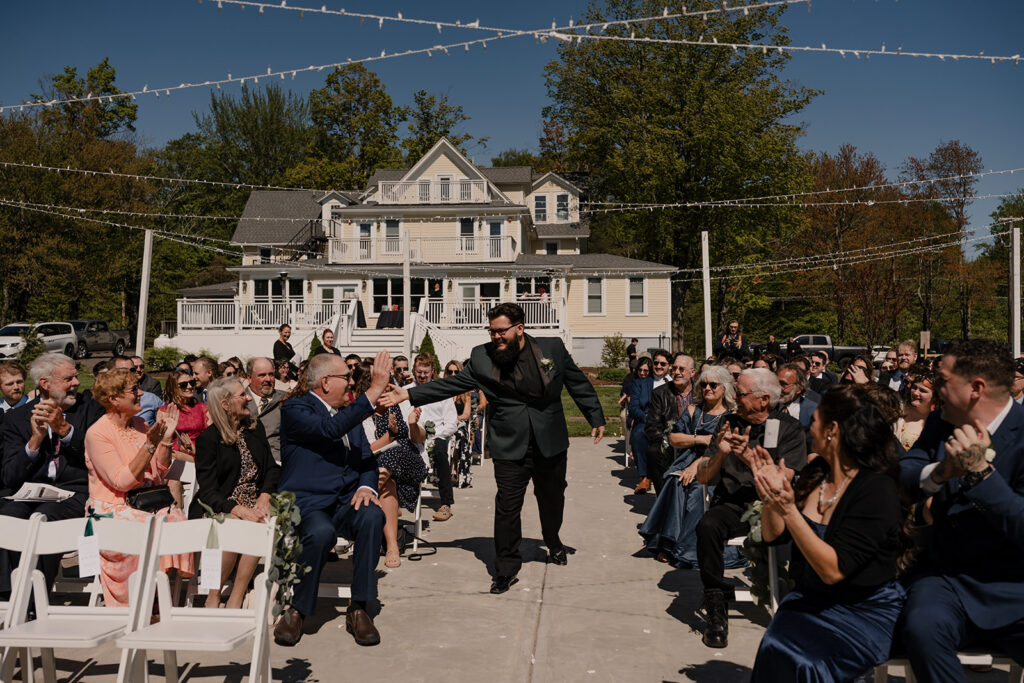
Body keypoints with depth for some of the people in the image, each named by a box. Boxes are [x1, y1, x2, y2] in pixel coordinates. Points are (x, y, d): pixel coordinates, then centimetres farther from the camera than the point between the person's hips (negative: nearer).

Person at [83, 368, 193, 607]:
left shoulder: (139, 424, 11)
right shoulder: (97, 433, -9)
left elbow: (158, 472, 10)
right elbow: (122, 482, -18)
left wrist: (166, 439, -5)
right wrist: (149, 445, -24)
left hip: (146, 505, 6)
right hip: (113, 510, -5)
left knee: (175, 518, -24)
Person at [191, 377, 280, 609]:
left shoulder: (255, 428, 13)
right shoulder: (208, 438, -5)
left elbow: (272, 468, 11)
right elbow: (208, 491, -12)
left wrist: (264, 496, -9)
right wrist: (238, 510, -28)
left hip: (253, 503, 4)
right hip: (217, 509, -4)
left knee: (260, 524, -29)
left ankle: (235, 601, -19)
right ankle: (213, 597, -12)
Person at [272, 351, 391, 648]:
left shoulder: (349, 412, 17)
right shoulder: (295, 409, -5)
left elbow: (367, 457, 17)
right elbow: (331, 428, -25)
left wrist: (366, 486, -6)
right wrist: (375, 389, -25)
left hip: (345, 501, 6)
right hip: (306, 502, -5)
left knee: (372, 516, -27)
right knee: (321, 532, -36)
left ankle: (358, 609, -17)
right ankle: (296, 611, -11)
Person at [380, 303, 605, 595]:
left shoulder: (553, 348, -5)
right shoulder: (482, 357, -6)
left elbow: (578, 383, 5)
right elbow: (450, 384, -3)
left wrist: (596, 418, 7)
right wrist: (408, 394, -10)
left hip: (551, 442, 2)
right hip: (510, 446, -1)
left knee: (552, 500, 19)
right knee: (507, 506, -6)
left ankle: (554, 544, 48)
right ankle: (506, 569, 11)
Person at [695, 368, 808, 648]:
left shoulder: (789, 429, 2)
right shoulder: (728, 423, 9)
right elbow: (702, 477, 6)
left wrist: (748, 456, -22)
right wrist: (720, 454, -13)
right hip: (730, 505, 2)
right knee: (707, 525, -31)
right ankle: (716, 609, -17)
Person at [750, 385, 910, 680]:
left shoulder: (877, 489, -17)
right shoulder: (816, 472, 3)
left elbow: (832, 570, -22)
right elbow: (773, 535, 8)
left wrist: (789, 510, -28)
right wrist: (771, 498, -11)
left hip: (862, 612, -5)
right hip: (809, 599, 5)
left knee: (797, 659, -28)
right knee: (775, 647, -23)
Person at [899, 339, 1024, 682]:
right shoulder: (939, 423, 6)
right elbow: (901, 476, -4)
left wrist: (979, 471, -29)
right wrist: (940, 471, -23)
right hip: (946, 574, 3)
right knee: (921, 626, -27)